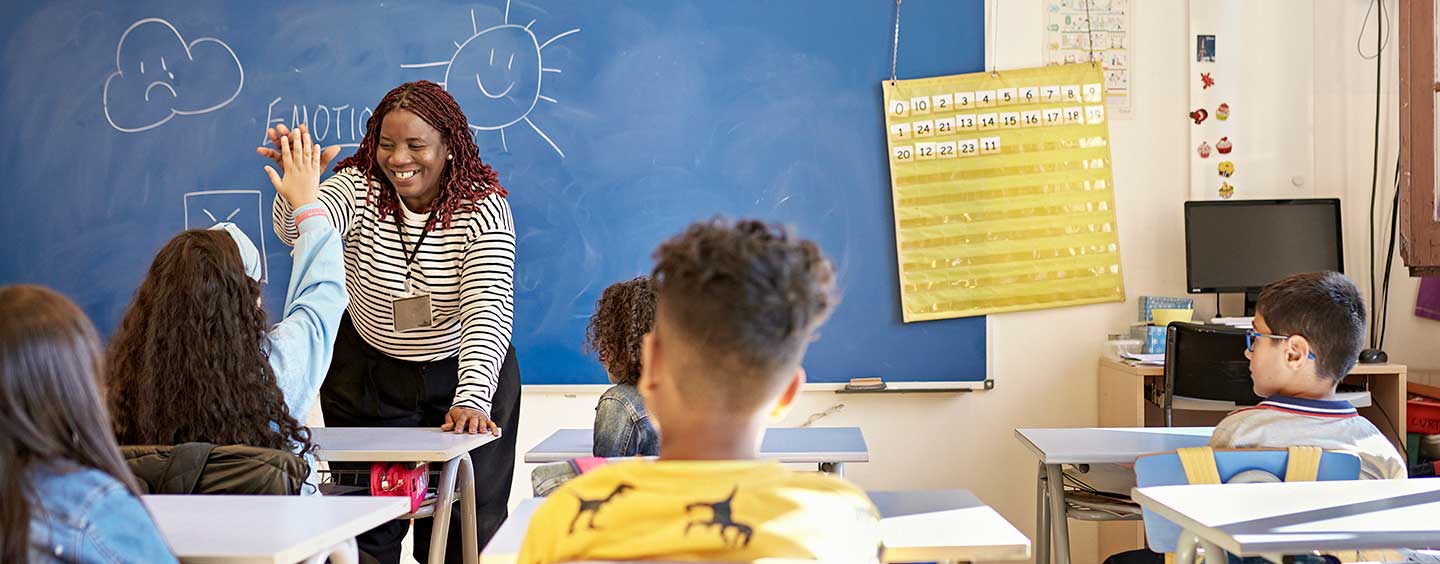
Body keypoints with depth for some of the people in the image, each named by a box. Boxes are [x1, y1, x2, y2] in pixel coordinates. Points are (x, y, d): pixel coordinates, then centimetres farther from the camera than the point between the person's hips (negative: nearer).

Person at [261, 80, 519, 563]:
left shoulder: (483, 206, -18)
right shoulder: (359, 187, -14)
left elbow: (488, 312, -28)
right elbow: (298, 231, -34)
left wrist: (472, 399, -41)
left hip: (462, 373, -1)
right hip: (367, 374, 1)